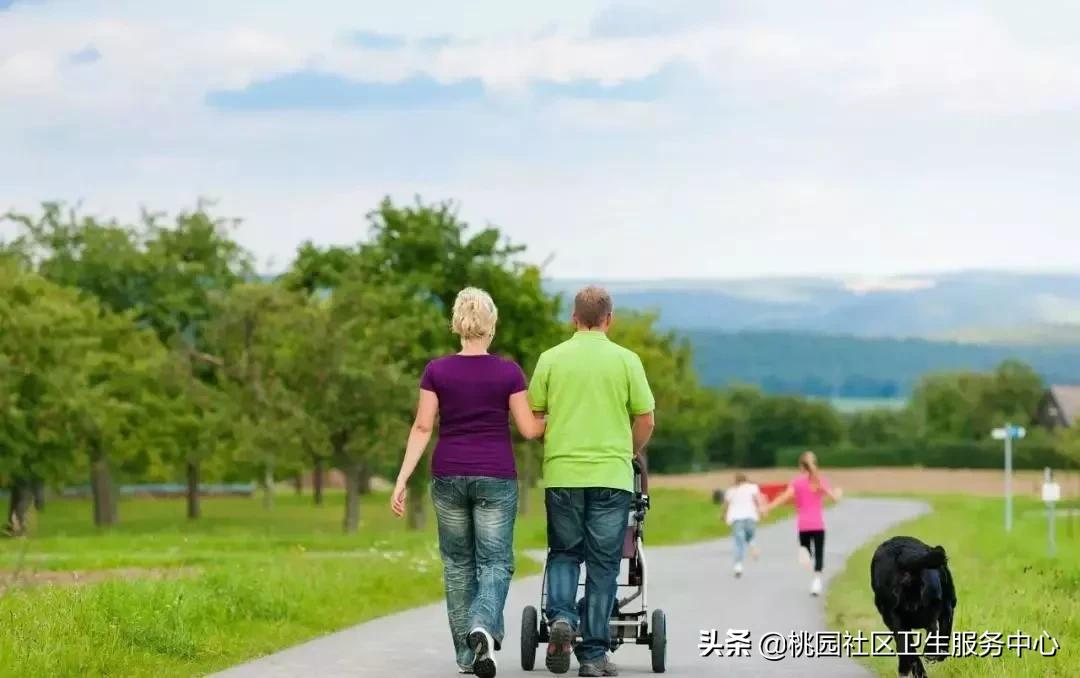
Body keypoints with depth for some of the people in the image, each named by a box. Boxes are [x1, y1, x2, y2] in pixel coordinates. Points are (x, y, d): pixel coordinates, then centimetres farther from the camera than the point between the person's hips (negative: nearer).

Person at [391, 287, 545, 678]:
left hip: (449, 476, 2)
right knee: (495, 563, 2)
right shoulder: (509, 373, -5)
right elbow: (530, 429, -2)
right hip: (496, 477, -2)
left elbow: (422, 430, -5)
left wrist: (402, 480, -3)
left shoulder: (437, 371, -2)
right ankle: (483, 628, -27)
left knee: (458, 563, 15)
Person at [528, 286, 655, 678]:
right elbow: (645, 420, 3)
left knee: (563, 553, 15)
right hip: (611, 475, -1)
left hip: (562, 472, 1)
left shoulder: (551, 359, 3)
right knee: (603, 564, 5)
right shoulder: (626, 360, 0)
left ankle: (561, 617, -11)